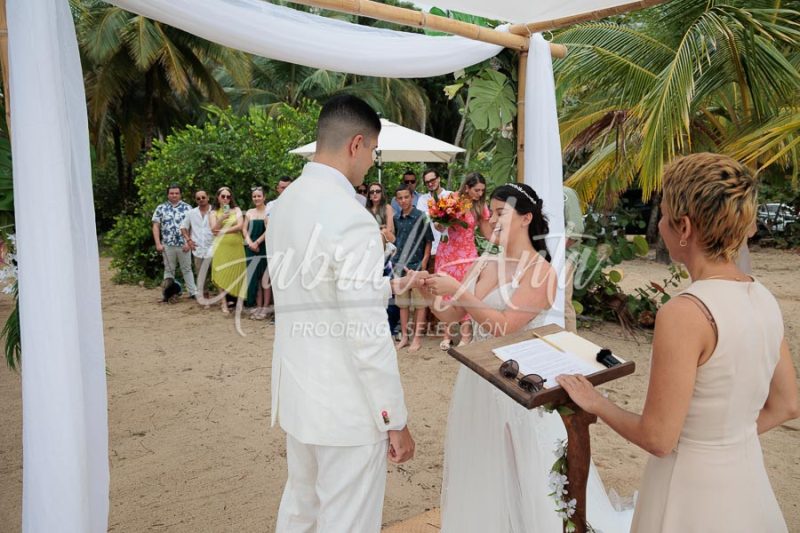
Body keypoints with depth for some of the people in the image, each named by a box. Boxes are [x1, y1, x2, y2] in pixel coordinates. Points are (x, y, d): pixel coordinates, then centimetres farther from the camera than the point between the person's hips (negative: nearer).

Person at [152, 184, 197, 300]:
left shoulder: (187, 208, 4)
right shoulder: (161, 208, 6)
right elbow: (156, 226, 4)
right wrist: (158, 243, -5)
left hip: (184, 245, -1)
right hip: (167, 245, 1)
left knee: (187, 269, 7)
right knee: (169, 269, 9)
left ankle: (193, 292, 10)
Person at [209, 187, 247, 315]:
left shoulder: (236, 210, 11)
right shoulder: (214, 213, 12)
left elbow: (240, 226, -3)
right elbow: (213, 229, 0)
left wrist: (223, 231, -7)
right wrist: (221, 219, -17)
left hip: (236, 246, 0)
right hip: (221, 246, 0)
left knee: (237, 273, -5)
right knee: (222, 275, -2)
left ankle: (239, 302, -2)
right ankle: (224, 304, 1)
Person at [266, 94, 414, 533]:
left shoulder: (284, 205, 4)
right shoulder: (352, 219, -23)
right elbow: (369, 336, -23)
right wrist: (396, 419, -12)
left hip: (297, 393, 8)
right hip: (346, 407, -8)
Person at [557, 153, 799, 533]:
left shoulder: (685, 314, -27)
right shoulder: (764, 299, -5)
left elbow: (658, 438, -21)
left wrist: (595, 403, -7)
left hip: (693, 490, -6)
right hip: (747, 480, 7)